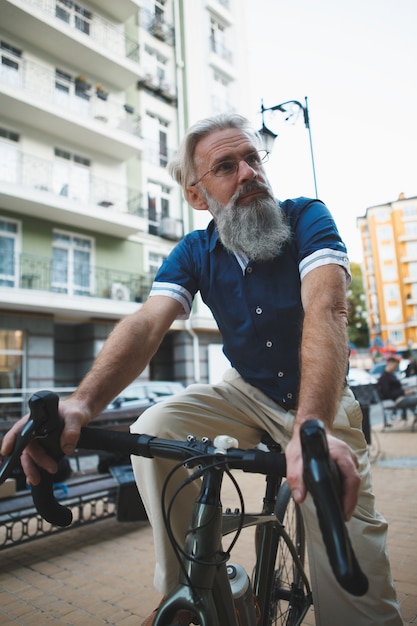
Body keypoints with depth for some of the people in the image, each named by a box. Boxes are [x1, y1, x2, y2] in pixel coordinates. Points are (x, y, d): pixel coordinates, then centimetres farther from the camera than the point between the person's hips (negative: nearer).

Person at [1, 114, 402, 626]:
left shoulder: (307, 218, -15)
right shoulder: (194, 253, -6)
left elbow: (325, 309, -33)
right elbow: (147, 323, -22)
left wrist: (312, 427, -50)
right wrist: (82, 403, -42)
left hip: (322, 400, -2)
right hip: (246, 392, 3)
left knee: (353, 576, -16)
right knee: (154, 431, -22)